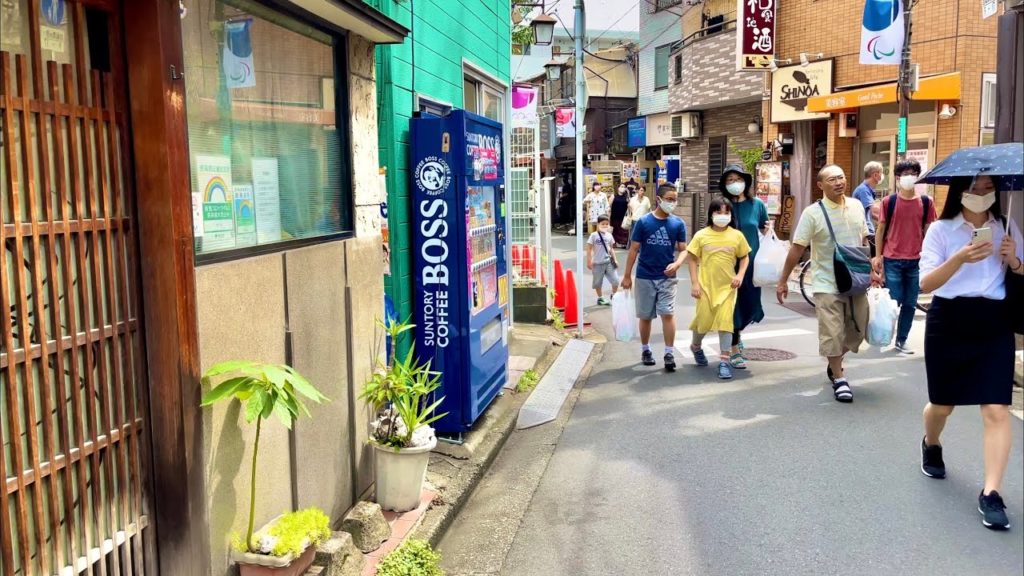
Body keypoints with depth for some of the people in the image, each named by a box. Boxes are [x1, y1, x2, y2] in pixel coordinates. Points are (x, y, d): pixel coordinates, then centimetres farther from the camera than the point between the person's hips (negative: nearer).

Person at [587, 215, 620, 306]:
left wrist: (614, 260, 9)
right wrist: (589, 261, -9)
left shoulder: (609, 235, 6)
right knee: (598, 282, 7)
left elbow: (611, 249, 14)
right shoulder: (594, 235, -7)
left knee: (615, 280, 1)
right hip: (598, 263, -3)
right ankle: (600, 298, 22)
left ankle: (614, 297, 21)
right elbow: (589, 249, -5)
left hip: (609, 262, 3)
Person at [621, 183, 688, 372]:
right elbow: (634, 250, -1)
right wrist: (627, 275, -1)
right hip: (645, 277, 0)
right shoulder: (643, 222, -5)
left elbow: (683, 250, 3)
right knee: (646, 316, 10)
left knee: (668, 313, -9)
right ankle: (645, 350, 27)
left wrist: (677, 264, -18)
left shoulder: (678, 223, 0)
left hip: (667, 277, 0)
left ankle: (670, 353, -3)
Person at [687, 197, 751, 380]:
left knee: (725, 322, -5)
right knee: (704, 320, 9)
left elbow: (745, 257, 10)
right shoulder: (701, 235, -3)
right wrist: (694, 283, -5)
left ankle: (725, 360, 1)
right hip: (706, 286, 0)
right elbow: (692, 260, 0)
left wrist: (740, 275, -6)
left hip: (727, 287, 0)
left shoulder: (737, 235, 0)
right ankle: (696, 347, 38)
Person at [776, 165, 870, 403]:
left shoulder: (856, 206, 4)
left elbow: (863, 242, 16)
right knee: (832, 334, -4)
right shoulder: (813, 213, -11)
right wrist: (783, 281, -8)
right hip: (827, 284, -5)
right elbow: (797, 248, -9)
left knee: (857, 330, 13)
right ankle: (839, 378, 12)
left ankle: (835, 364, 37)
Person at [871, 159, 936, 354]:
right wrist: (878, 256, -1)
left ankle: (902, 340, 20)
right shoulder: (889, 201, -2)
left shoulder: (926, 202, 3)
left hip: (916, 261, 2)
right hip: (892, 260, -2)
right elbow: (880, 230, 2)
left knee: (910, 304, 8)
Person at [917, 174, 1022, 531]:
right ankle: (931, 447, 46)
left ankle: (990, 494, -4)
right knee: (942, 404, 13)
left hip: (994, 325, 1)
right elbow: (926, 283, -12)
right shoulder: (940, 229, -2)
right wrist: (960, 258, -28)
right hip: (948, 323, -1)